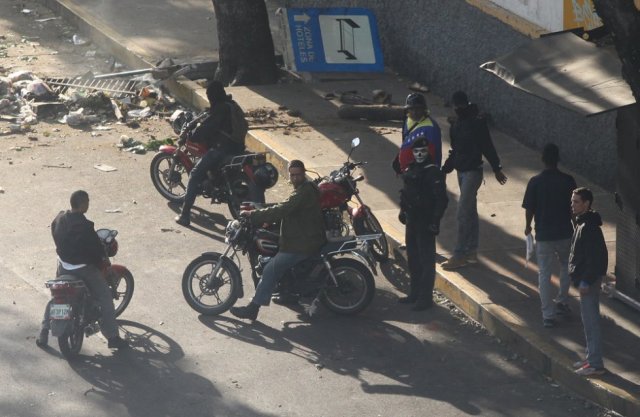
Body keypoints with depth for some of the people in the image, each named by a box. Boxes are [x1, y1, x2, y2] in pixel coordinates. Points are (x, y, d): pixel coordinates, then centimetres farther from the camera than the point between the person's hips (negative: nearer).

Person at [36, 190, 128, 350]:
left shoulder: (58, 219, -5)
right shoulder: (84, 226, -27)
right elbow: (96, 248, -20)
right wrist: (101, 261, 0)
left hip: (63, 265, 7)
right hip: (84, 268, -6)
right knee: (105, 298, 6)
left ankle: (43, 335, 22)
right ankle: (113, 337, 6)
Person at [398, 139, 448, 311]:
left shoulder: (433, 172, -16)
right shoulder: (411, 169, 9)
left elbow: (442, 199, -19)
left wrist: (435, 221, -22)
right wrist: (403, 211, 18)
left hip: (426, 223, -9)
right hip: (412, 220, 9)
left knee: (426, 260, -3)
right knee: (413, 258, 17)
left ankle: (426, 298, 2)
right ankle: (415, 293, 29)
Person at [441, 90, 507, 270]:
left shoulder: (477, 122, -15)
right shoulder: (457, 124, 10)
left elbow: (488, 147, -12)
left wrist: (497, 169, -9)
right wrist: (445, 169, 15)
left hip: (473, 172, -8)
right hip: (461, 171, 8)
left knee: (462, 214, -9)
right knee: (470, 212, 15)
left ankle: (459, 256, -6)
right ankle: (472, 251, 22)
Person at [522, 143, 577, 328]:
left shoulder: (535, 182, -11)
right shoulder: (568, 181, -8)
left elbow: (529, 209, -5)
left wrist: (528, 226, 14)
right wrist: (575, 226, 17)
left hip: (543, 235, -2)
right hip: (565, 233, 2)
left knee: (544, 274, 6)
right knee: (566, 266, 27)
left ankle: (548, 315, 4)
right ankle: (562, 302, 34)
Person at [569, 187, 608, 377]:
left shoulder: (589, 227, -21)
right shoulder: (582, 223, 11)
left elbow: (594, 257, -24)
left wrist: (586, 282, -22)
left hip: (589, 280, -11)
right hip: (584, 278, 11)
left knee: (591, 320, -6)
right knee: (588, 320, 18)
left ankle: (596, 364, -2)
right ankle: (591, 358, 27)